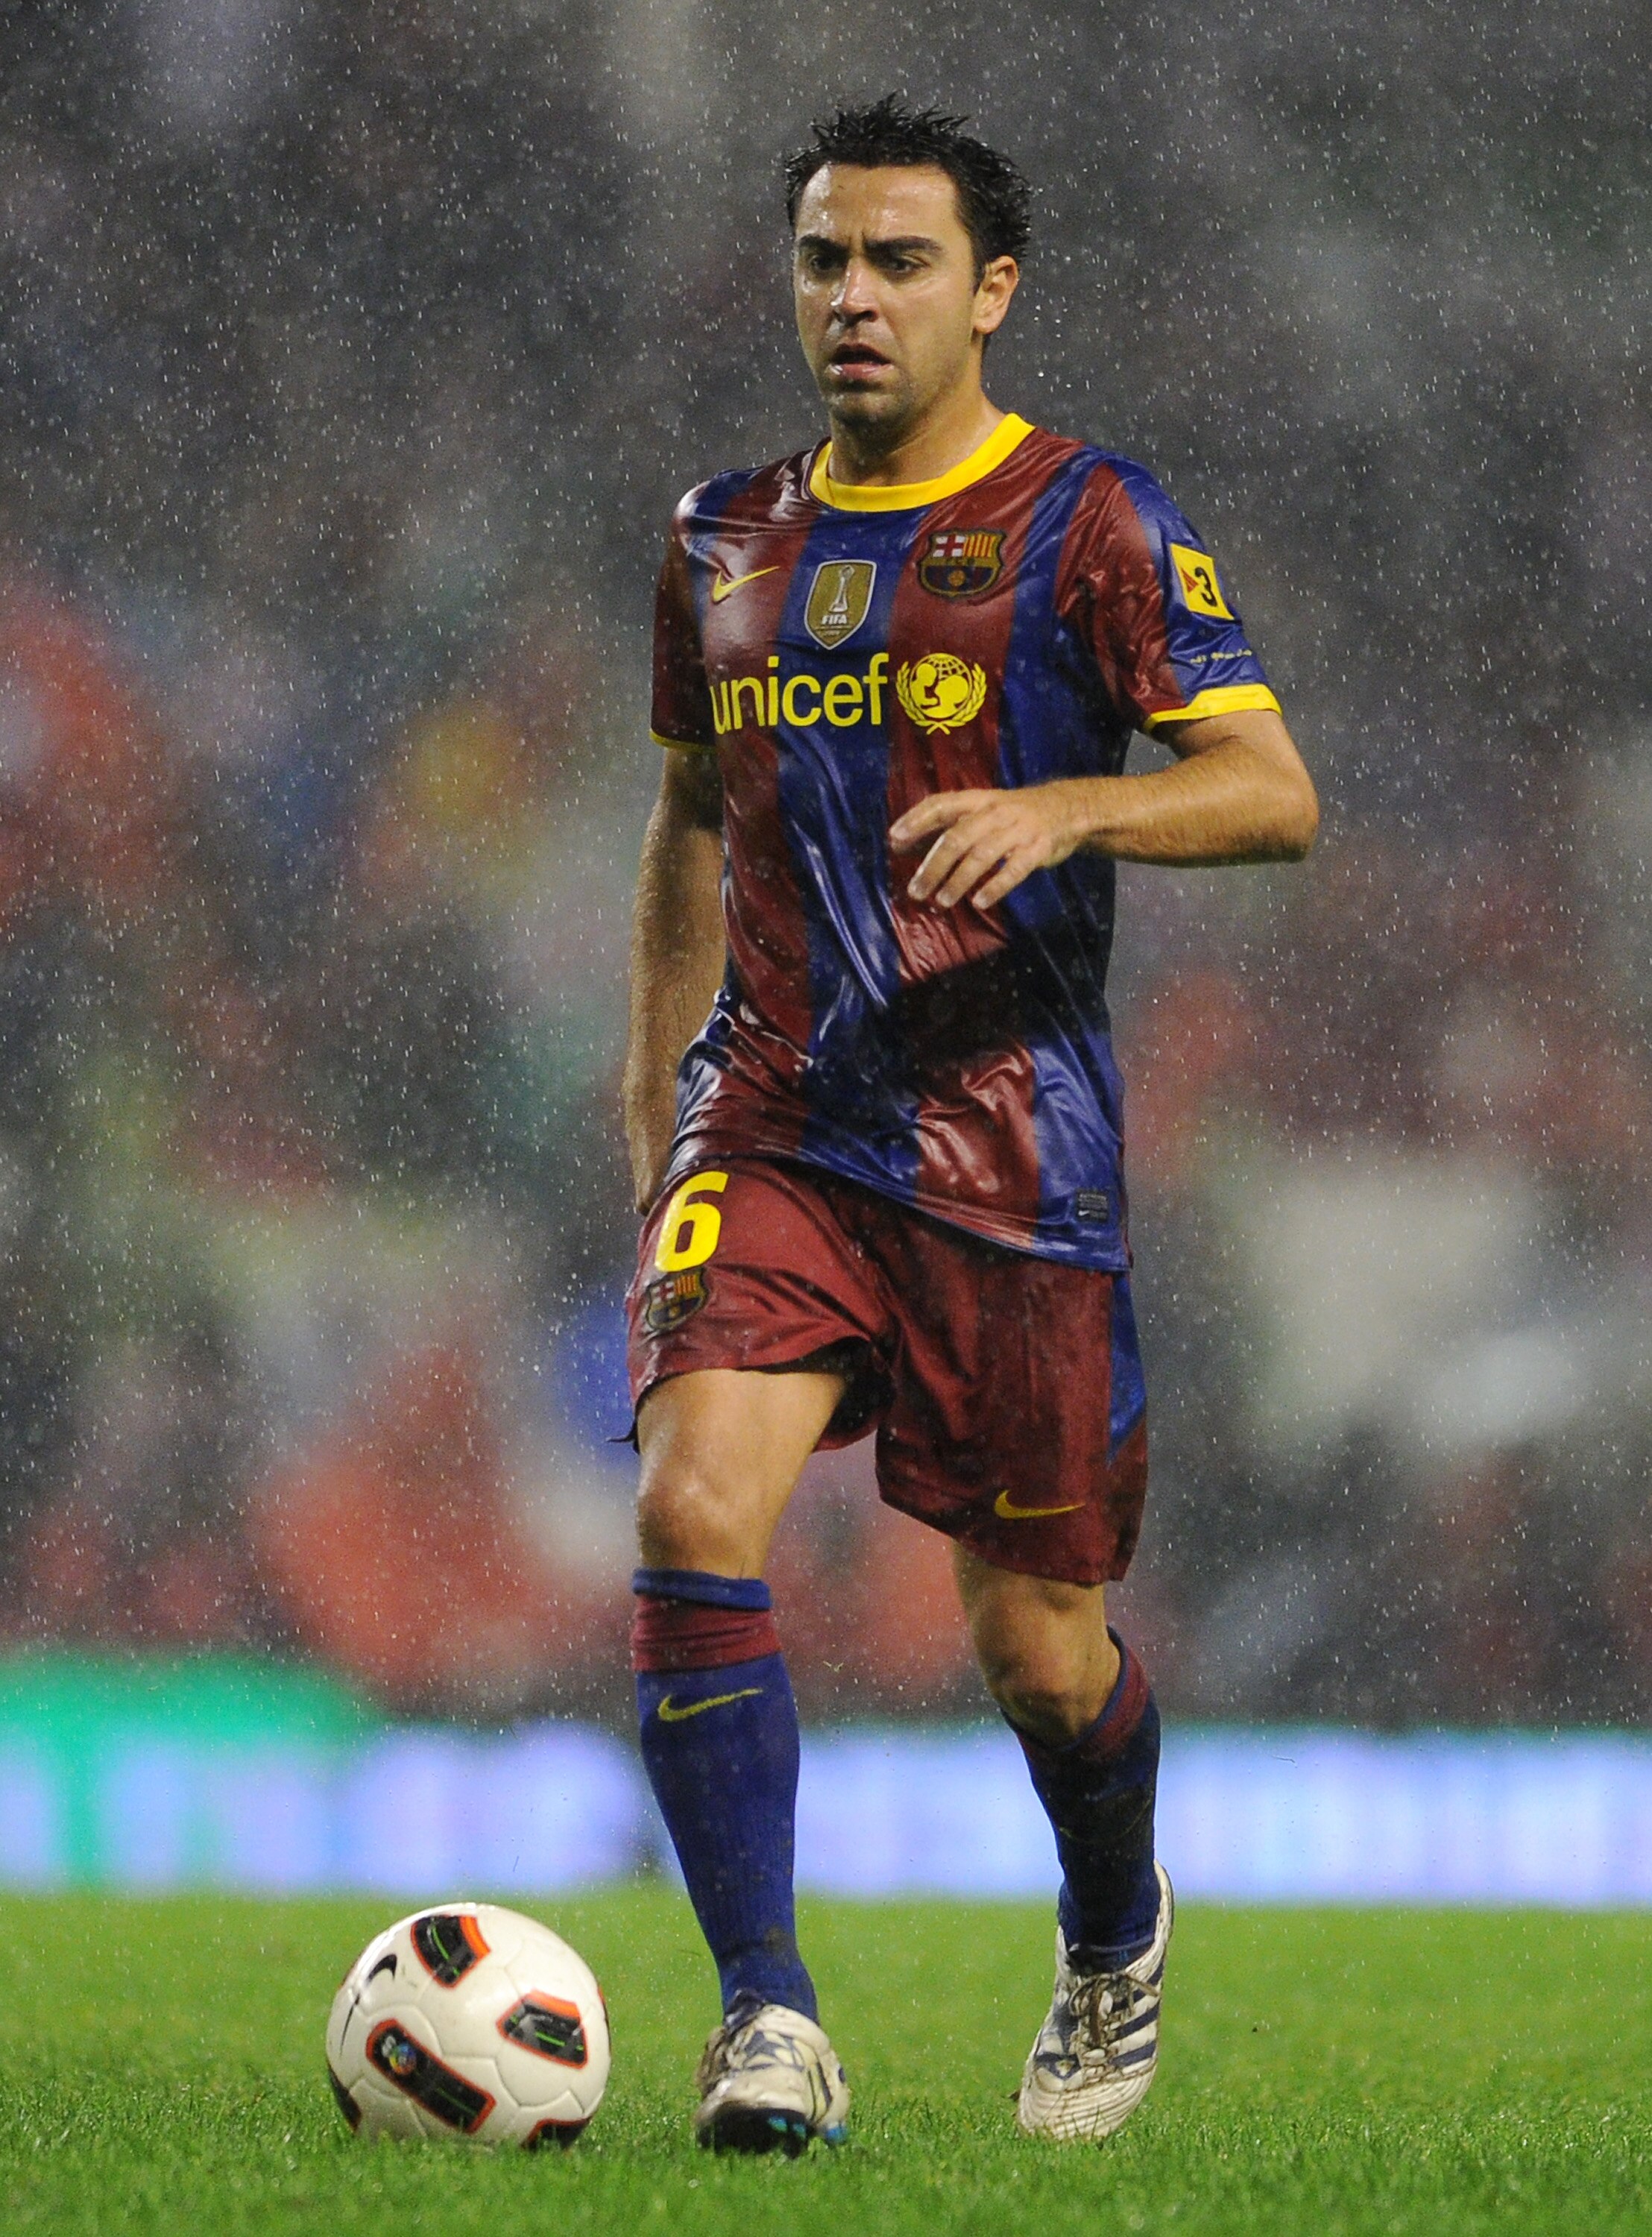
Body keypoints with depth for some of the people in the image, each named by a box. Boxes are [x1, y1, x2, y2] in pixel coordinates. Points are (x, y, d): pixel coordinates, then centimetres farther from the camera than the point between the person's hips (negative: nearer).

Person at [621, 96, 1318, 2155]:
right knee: (696, 1514, -22)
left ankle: (1115, 1944, 36)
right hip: (770, 1134, 3)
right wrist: (656, 1086, 19)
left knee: (1038, 1646, 4)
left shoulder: (1087, 523, -3)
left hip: (1013, 1154, -3)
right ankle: (766, 2022, -20)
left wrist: (1060, 808, -27)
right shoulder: (728, 540, 12)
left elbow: (1272, 791, -10)